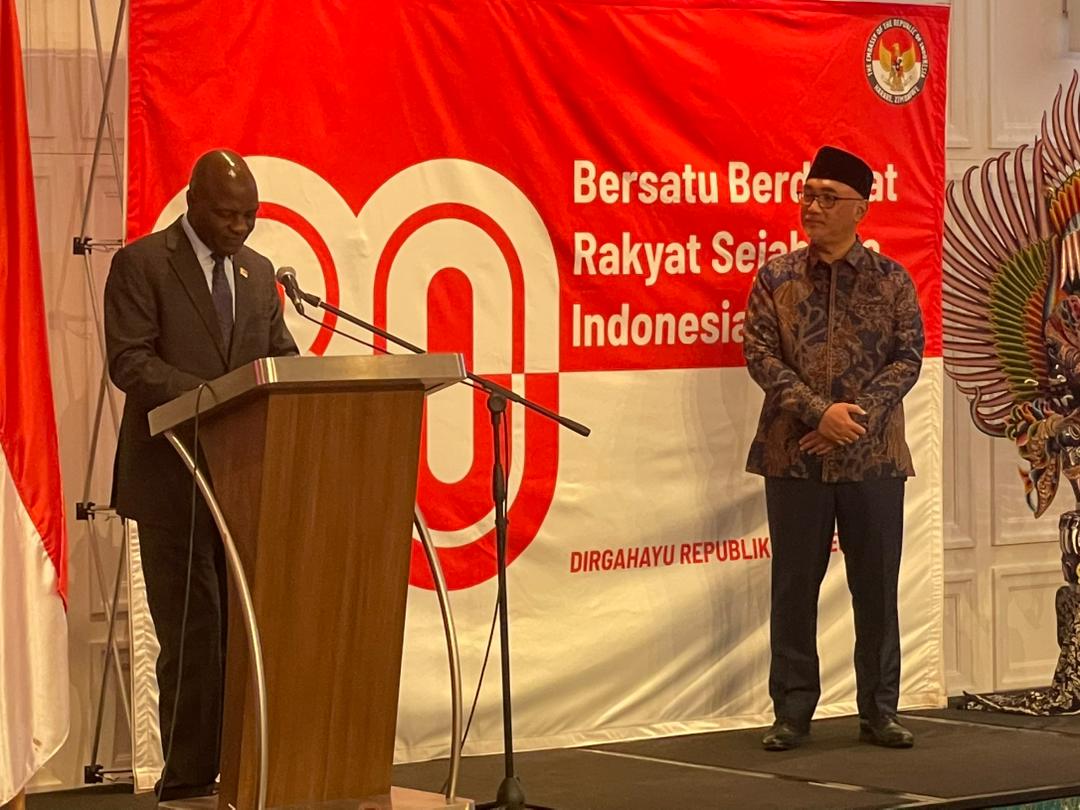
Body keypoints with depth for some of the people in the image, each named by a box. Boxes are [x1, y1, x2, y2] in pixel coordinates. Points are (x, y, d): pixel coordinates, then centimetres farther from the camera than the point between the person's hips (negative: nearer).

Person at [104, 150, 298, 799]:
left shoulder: (258, 272, 14)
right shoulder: (141, 264, -5)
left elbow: (282, 357, 16)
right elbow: (129, 361, -13)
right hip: (174, 478, -5)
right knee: (192, 632, -4)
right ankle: (188, 781, 4)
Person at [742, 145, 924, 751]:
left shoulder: (892, 280, 3)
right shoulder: (776, 278, 4)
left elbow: (908, 358, -2)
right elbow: (760, 354, -3)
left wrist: (858, 417, -15)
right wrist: (819, 412, -15)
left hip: (873, 455, 0)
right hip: (795, 456, 0)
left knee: (877, 586, 4)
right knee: (795, 586, 4)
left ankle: (880, 711, 14)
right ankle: (793, 713, 12)